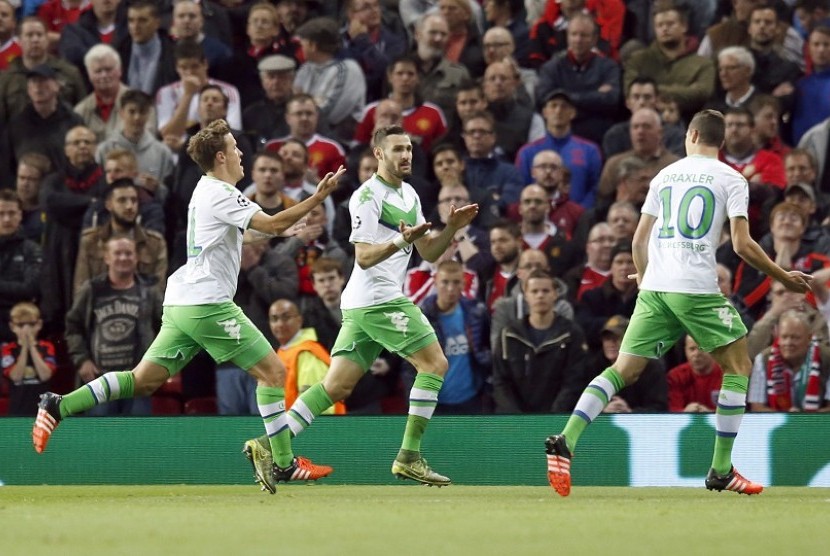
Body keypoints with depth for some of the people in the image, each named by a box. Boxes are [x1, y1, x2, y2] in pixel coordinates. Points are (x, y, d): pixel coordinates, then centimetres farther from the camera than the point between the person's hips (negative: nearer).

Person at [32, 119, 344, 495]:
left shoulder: (207, 190, 20)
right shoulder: (221, 193, -10)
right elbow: (271, 225, -19)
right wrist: (318, 198, -18)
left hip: (182, 304, 9)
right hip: (208, 304, -9)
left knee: (144, 379, 5)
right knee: (273, 370, -3)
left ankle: (59, 407, -4)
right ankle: (283, 464, -4)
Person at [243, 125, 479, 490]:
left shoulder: (409, 195, 18)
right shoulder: (367, 196, -10)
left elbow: (429, 253, 20)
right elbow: (364, 256, -17)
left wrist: (451, 228, 3)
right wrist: (401, 241, -31)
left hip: (361, 307, 9)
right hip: (377, 299, -9)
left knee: (337, 386, 4)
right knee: (435, 363, -9)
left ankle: (269, 446, 0)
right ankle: (409, 457, -10)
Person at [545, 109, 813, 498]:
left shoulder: (665, 175, 16)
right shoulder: (730, 179, 3)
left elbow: (639, 240, 18)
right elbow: (742, 245, -6)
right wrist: (783, 278, 6)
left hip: (654, 289, 4)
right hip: (698, 288, -4)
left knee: (624, 370, 5)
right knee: (738, 366, 9)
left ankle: (565, 441, -14)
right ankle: (721, 470, 5)